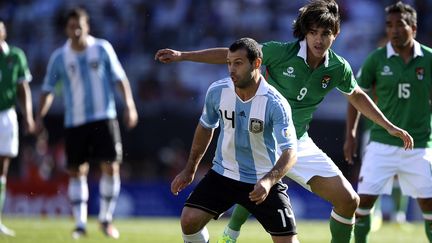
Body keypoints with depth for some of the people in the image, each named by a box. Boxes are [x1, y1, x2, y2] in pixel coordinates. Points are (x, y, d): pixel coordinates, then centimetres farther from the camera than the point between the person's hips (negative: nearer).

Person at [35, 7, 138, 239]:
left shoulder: (102, 48, 1)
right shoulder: (59, 57, 2)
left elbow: (119, 78, 5)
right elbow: (48, 89, 8)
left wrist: (129, 105, -4)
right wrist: (39, 116, -3)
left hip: (104, 117, -1)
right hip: (74, 122, 1)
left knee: (111, 167, -8)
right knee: (77, 172, 0)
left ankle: (106, 219, 7)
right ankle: (80, 224, 7)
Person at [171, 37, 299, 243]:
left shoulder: (275, 104, -22)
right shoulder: (217, 91, -10)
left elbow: (289, 151, -25)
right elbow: (205, 127, 9)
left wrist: (268, 181, -43)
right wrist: (190, 170, 13)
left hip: (264, 181, -3)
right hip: (224, 174, 3)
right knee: (189, 220, -15)